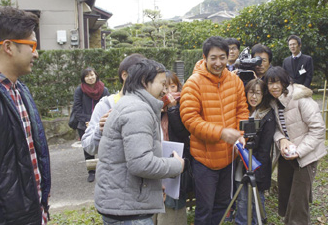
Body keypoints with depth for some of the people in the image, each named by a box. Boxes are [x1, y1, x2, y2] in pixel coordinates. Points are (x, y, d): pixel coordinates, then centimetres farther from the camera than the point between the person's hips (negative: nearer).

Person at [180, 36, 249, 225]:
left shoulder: (235, 80, 2)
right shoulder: (194, 83, -14)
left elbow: (242, 111, 7)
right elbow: (189, 118, -19)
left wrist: (242, 135, -11)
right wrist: (220, 133, -28)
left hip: (229, 156, 5)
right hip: (205, 157, -5)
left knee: (223, 203, 23)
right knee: (205, 208, 7)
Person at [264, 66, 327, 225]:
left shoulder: (301, 98, -18)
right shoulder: (274, 102, 2)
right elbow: (277, 127, 5)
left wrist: (299, 151, -21)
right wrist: (281, 139, -17)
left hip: (305, 155, -6)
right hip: (286, 154, 6)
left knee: (298, 202, -1)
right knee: (284, 194, 19)